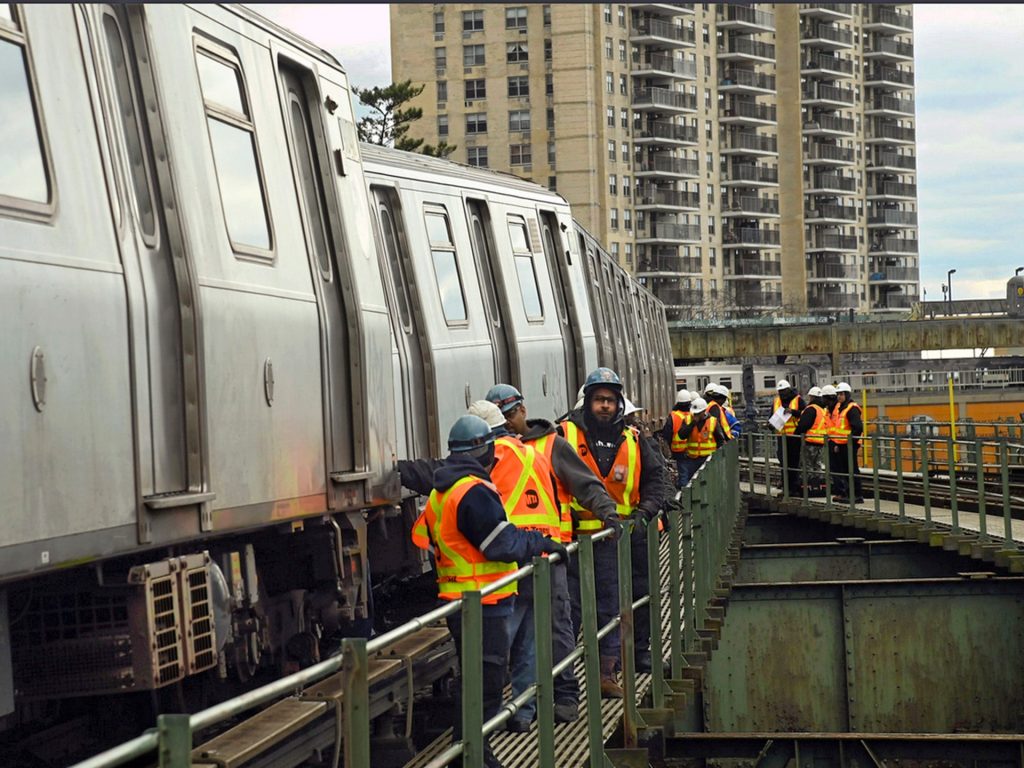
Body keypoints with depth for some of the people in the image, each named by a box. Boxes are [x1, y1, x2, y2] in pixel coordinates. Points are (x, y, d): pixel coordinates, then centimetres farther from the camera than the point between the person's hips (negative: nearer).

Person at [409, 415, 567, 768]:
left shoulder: (439, 494, 15)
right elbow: (505, 545, -20)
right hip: (483, 606, -10)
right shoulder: (474, 491, -16)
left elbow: (421, 539, 19)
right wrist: (541, 542, -5)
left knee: (474, 680, 19)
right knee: (485, 683, -7)